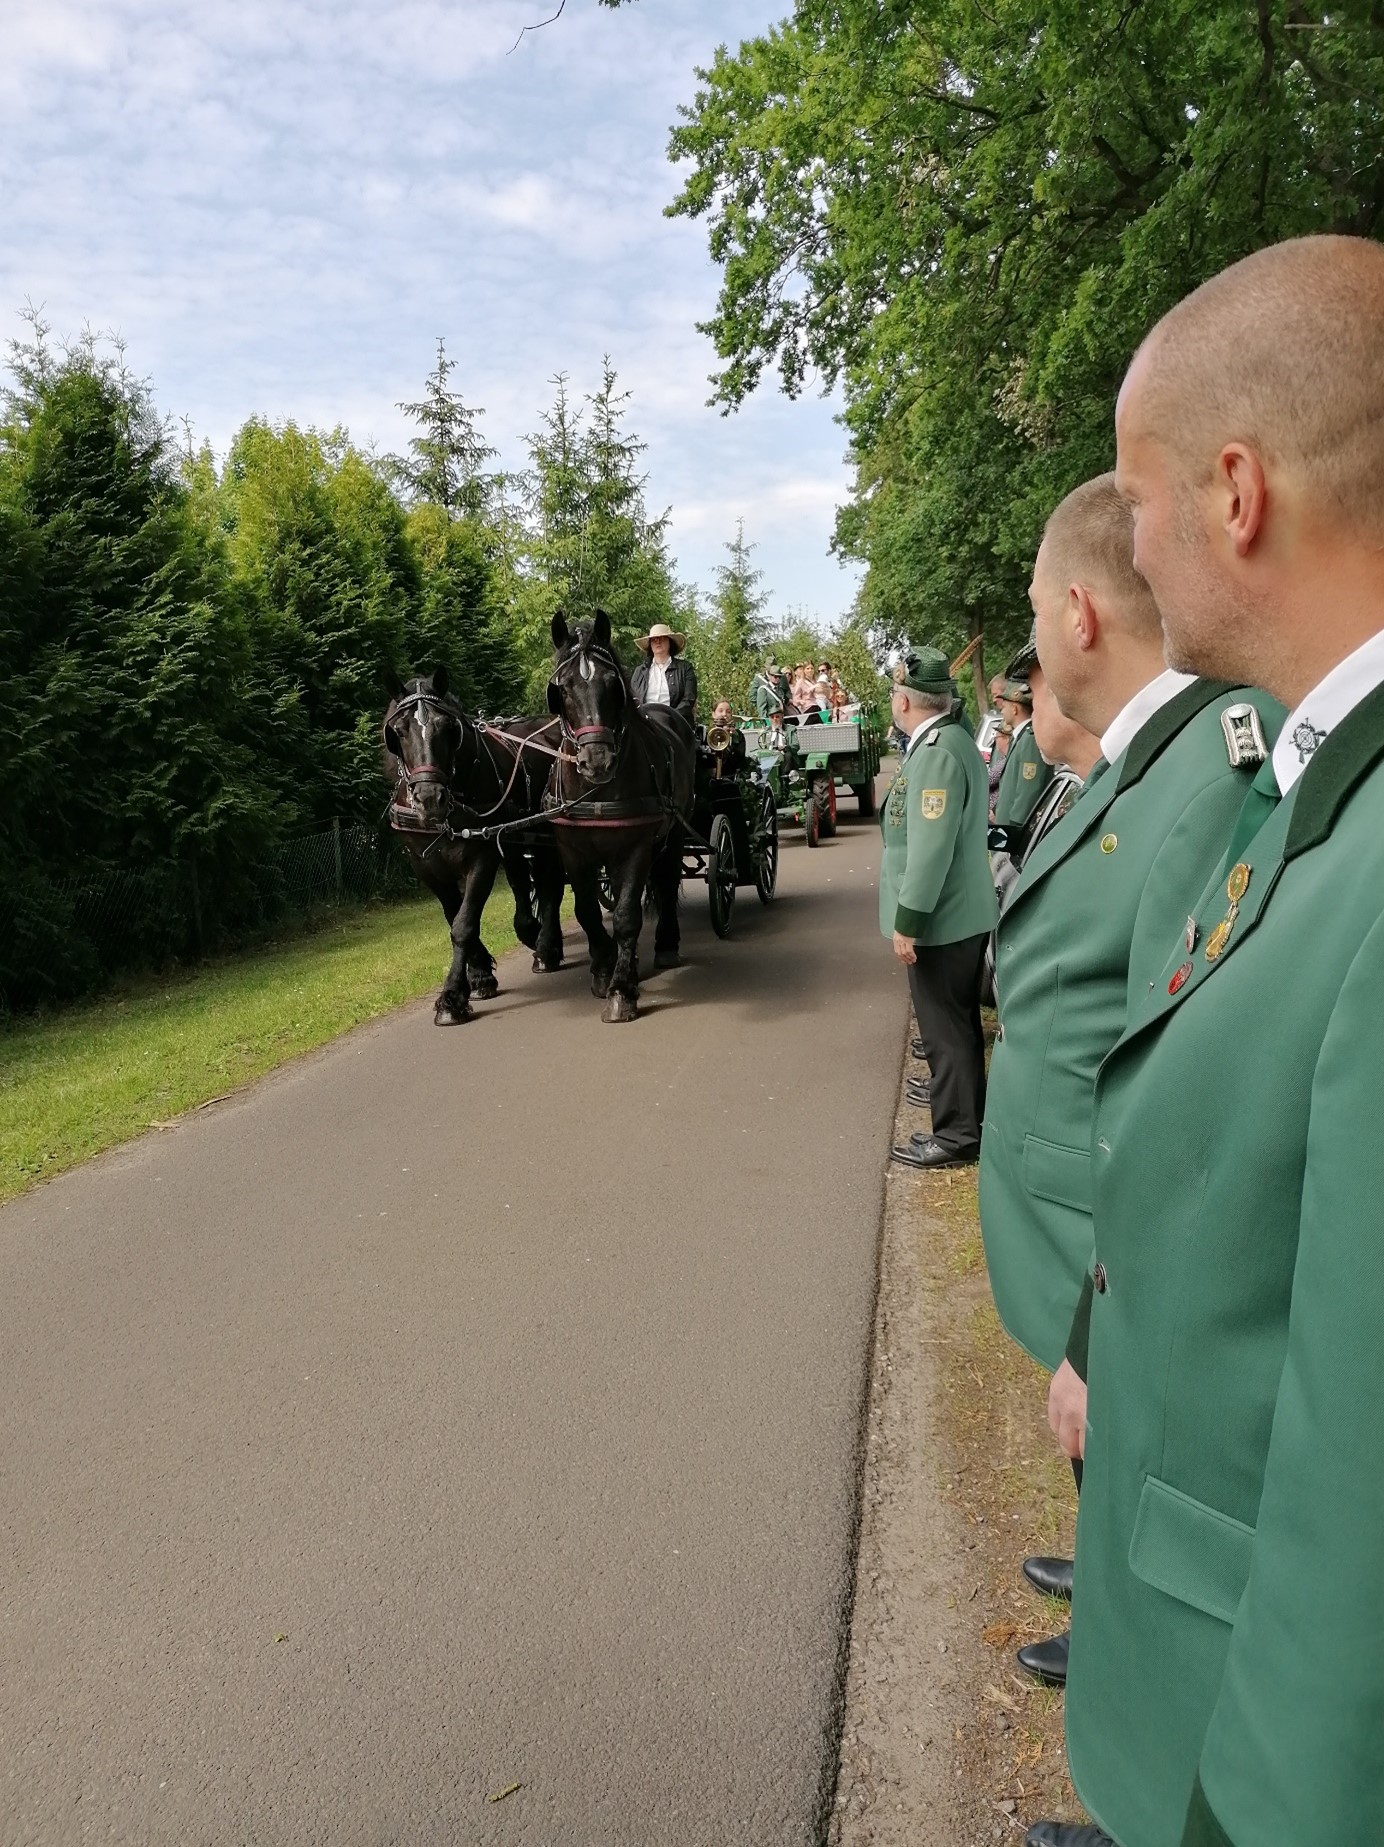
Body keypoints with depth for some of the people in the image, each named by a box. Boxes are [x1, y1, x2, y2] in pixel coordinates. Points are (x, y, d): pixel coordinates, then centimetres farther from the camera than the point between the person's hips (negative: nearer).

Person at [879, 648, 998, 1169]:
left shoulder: (936, 753, -22)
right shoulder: (948, 741, 9)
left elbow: (932, 846, -27)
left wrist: (907, 920, -23)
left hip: (942, 918, -10)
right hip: (960, 913, 10)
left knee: (946, 1027, 0)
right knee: (956, 1021, 21)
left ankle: (956, 1134, 10)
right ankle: (962, 1105, 36)